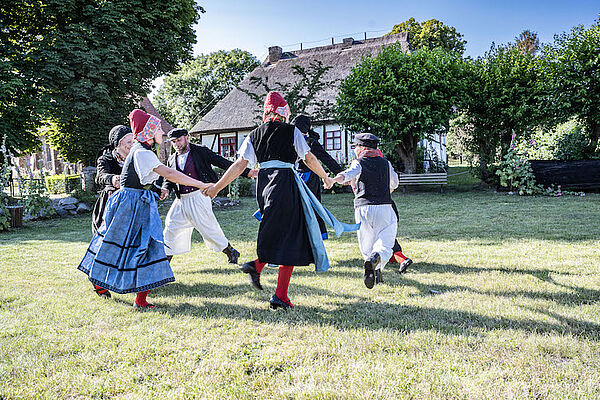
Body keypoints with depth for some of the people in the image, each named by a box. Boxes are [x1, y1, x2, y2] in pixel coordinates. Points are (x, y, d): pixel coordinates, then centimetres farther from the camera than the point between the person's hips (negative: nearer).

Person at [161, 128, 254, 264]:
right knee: (171, 228, 4)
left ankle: (230, 252, 15)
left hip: (199, 197, -5)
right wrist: (166, 189, -7)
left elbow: (223, 163, -3)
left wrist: (247, 172, -9)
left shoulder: (201, 152, 0)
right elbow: (168, 179, 18)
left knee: (208, 228, -3)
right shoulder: (172, 160, 14)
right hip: (181, 200, 5)